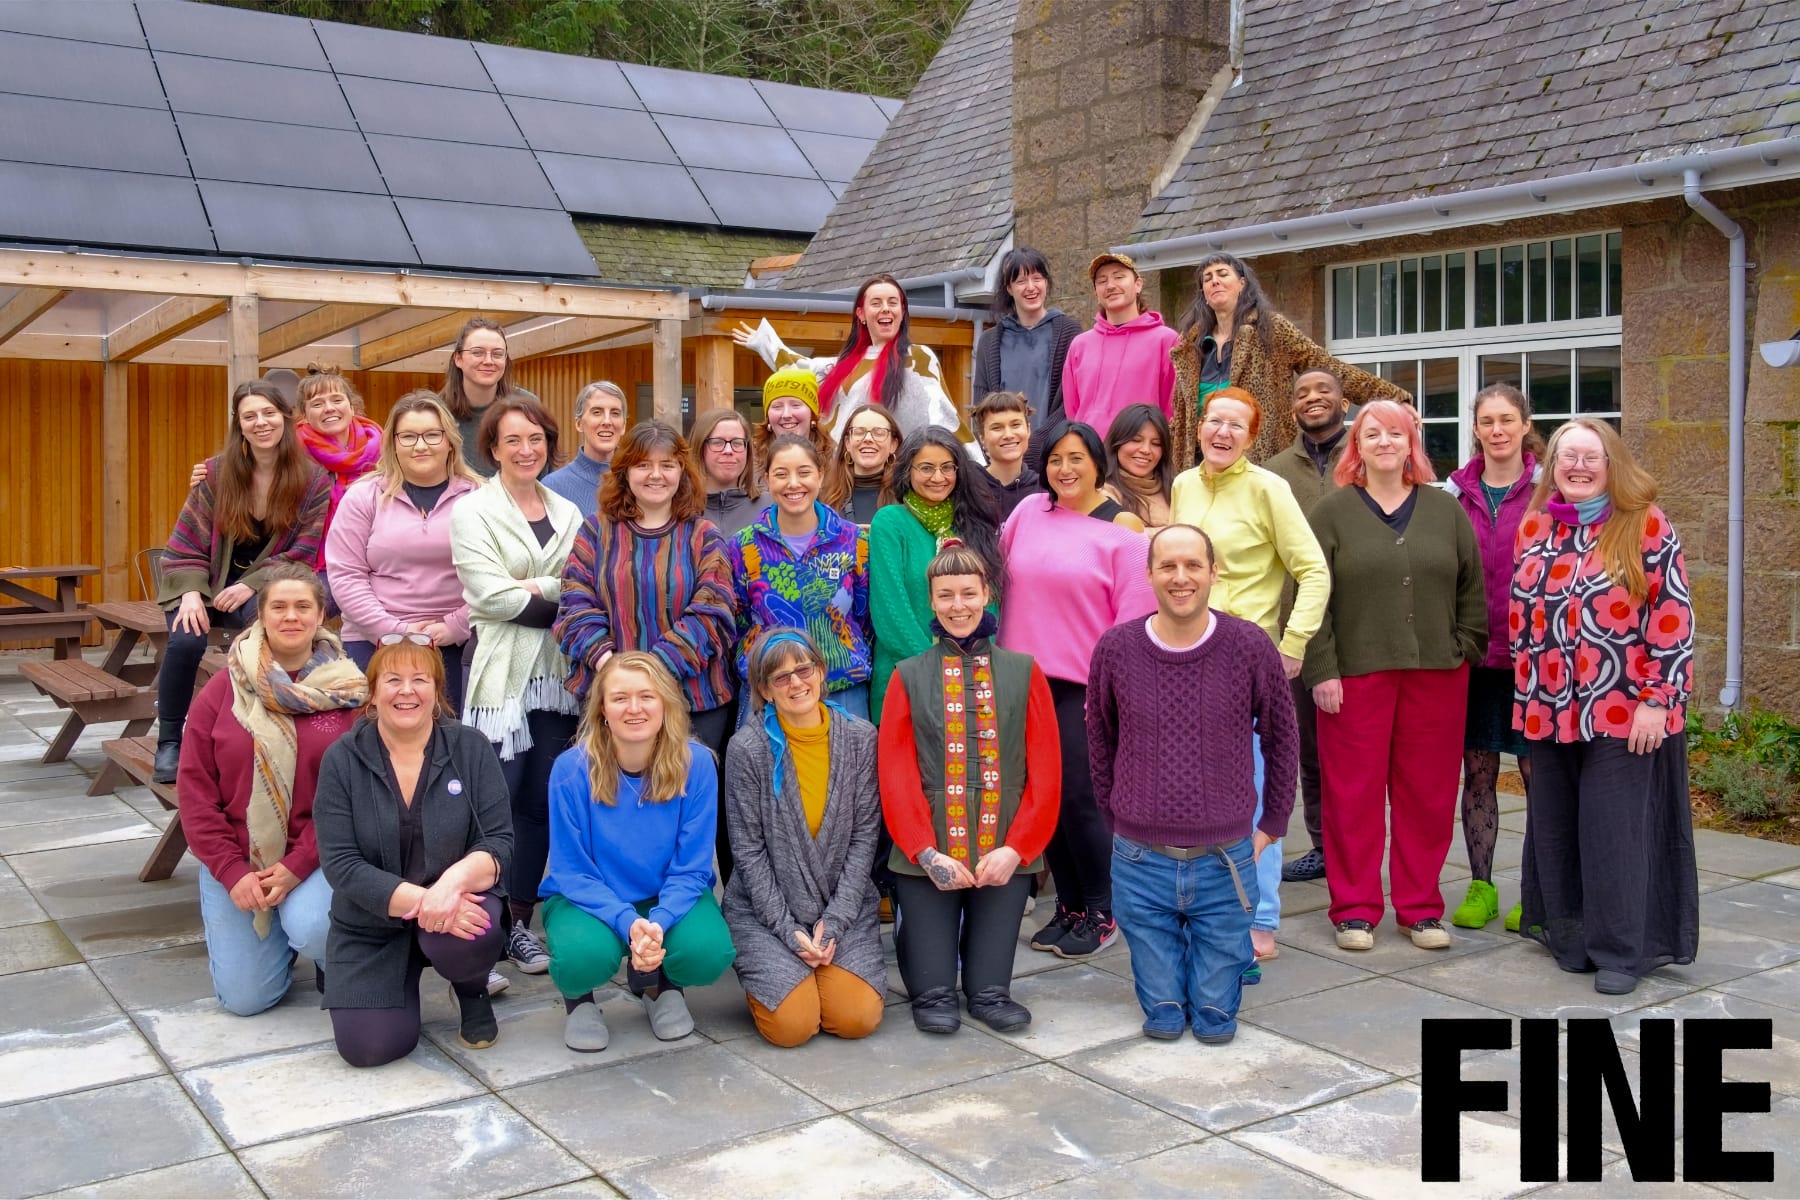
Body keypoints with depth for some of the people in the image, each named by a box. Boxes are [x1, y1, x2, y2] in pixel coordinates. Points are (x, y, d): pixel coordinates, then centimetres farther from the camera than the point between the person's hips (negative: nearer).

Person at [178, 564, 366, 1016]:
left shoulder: (347, 691, -6)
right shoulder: (223, 689, -1)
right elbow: (195, 788, -2)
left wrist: (299, 865, -17)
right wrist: (231, 872, -10)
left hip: (316, 858, -2)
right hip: (233, 859, 2)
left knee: (310, 927, -31)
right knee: (245, 997, -2)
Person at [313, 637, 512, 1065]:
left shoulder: (471, 748, -5)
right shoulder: (342, 760, -6)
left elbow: (499, 842, -11)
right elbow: (341, 865, -13)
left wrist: (454, 881, -33)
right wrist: (418, 901, -27)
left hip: (459, 904, -1)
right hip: (371, 924, 1)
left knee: (469, 937, -35)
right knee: (369, 1047, -15)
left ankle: (473, 990, 3)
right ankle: (402, 984, 21)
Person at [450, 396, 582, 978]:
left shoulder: (568, 514, 14)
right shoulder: (472, 511, 1)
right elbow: (493, 597, -11)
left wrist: (532, 589, -11)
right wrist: (558, 599, -7)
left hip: (555, 674, 4)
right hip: (500, 675, -4)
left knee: (541, 801, 7)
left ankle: (519, 923, 19)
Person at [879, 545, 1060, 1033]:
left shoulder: (1024, 673, 6)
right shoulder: (909, 677, 5)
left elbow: (1045, 770, 2)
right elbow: (895, 775, 0)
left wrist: (1016, 848, -8)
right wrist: (926, 853, -10)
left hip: (1005, 854, 1)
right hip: (928, 856, 0)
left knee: (990, 981, 5)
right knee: (931, 989, 2)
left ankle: (988, 995, 32)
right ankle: (934, 998, 29)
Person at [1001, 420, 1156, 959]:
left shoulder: (1122, 528, -3)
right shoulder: (1028, 513, 8)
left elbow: (1133, 617, -6)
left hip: (1085, 686, -4)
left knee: (1080, 798, -5)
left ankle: (1102, 912, 13)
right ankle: (1068, 907, 23)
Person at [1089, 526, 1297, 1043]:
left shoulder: (1250, 646, -8)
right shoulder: (1115, 648, -7)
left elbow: (1280, 739, 4)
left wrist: (1272, 826, 6)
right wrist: (1117, 821, 8)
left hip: (1226, 862, 0)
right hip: (1141, 863, 1)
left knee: (1216, 1022, 7)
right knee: (1162, 1021, 8)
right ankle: (1167, 1002, 37)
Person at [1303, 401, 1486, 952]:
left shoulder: (1446, 510, 11)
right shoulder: (1331, 513, 2)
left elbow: (1471, 590, 11)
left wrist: (1465, 653, 2)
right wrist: (1321, 671, -9)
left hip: (1436, 676, 3)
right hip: (1355, 676, -2)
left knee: (1428, 793, 7)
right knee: (1354, 793, 2)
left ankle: (1421, 906, 20)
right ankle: (1354, 908, 13)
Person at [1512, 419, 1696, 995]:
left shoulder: (1645, 525, -5)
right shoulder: (1535, 528, 9)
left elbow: (1673, 617, -9)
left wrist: (1657, 700, -14)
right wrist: (1526, 689, 13)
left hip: (1623, 710, -5)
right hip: (1551, 709, 5)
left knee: (1613, 828, -3)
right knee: (1555, 827, 10)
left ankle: (1621, 949, 8)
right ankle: (1569, 935, 23)